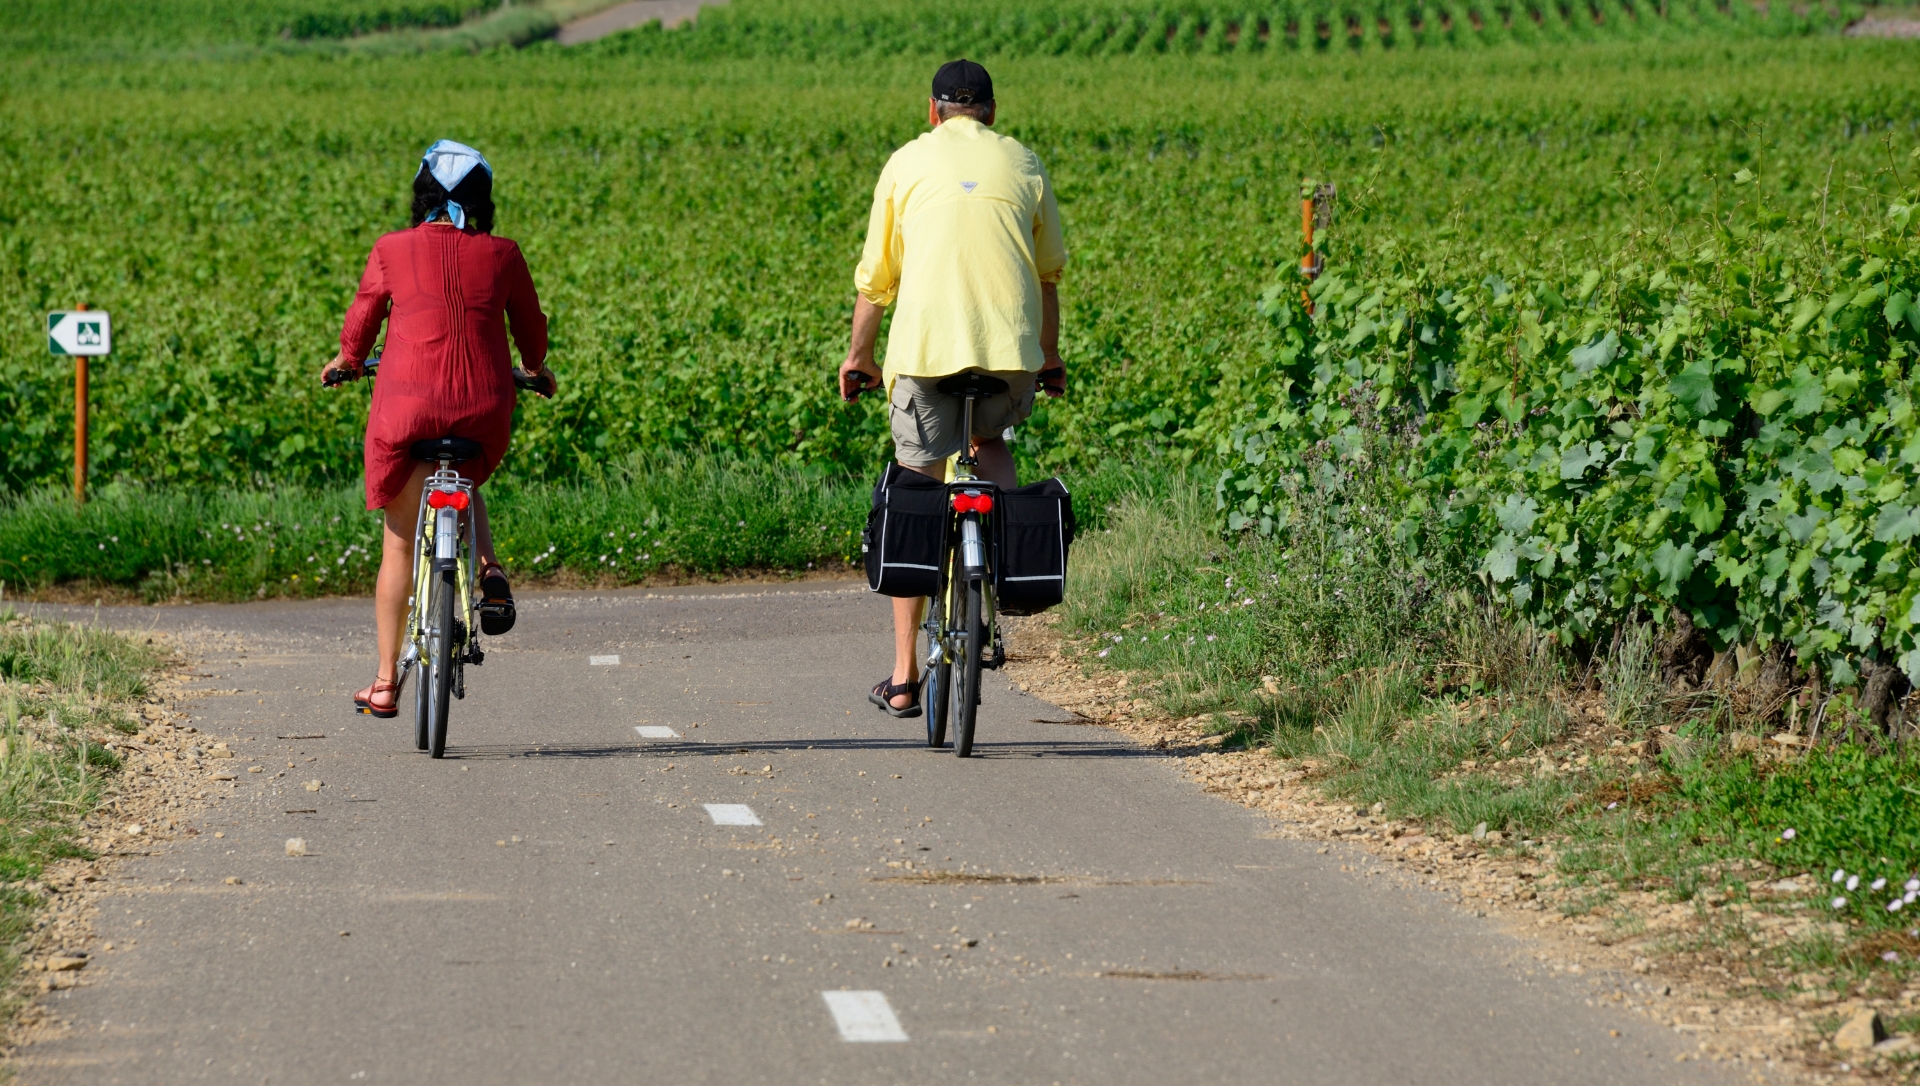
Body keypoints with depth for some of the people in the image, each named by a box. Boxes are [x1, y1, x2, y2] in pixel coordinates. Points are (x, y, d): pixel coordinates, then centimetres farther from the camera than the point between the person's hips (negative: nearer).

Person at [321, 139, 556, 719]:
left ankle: (385, 682, 16)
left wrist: (345, 362, 34)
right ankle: (489, 569, 6)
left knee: (399, 543, 12)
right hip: (486, 410, 2)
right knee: (465, 483, 35)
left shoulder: (392, 251, 0)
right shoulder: (501, 255, 3)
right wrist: (536, 369, 38)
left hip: (407, 407, -1)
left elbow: (362, 318, 12)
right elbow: (530, 325, 16)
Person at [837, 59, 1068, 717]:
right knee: (992, 442, 33)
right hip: (1011, 347, 1)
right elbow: (1049, 274, 22)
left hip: (925, 345, -1)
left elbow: (876, 277, 14)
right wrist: (1050, 356, 35)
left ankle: (904, 676, 7)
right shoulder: (1023, 165, 14)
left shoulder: (907, 163, 11)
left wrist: (858, 355, 28)